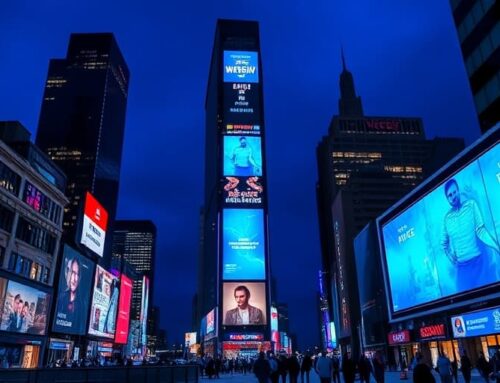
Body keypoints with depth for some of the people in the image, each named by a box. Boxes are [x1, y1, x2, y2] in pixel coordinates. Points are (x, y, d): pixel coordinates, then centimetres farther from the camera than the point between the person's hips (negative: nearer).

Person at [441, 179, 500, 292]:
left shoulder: (471, 205, 0)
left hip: (478, 261, -1)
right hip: (461, 266, 1)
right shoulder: (447, 217, 5)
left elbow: (481, 231, -5)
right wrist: (449, 255, -1)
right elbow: (444, 242, 16)